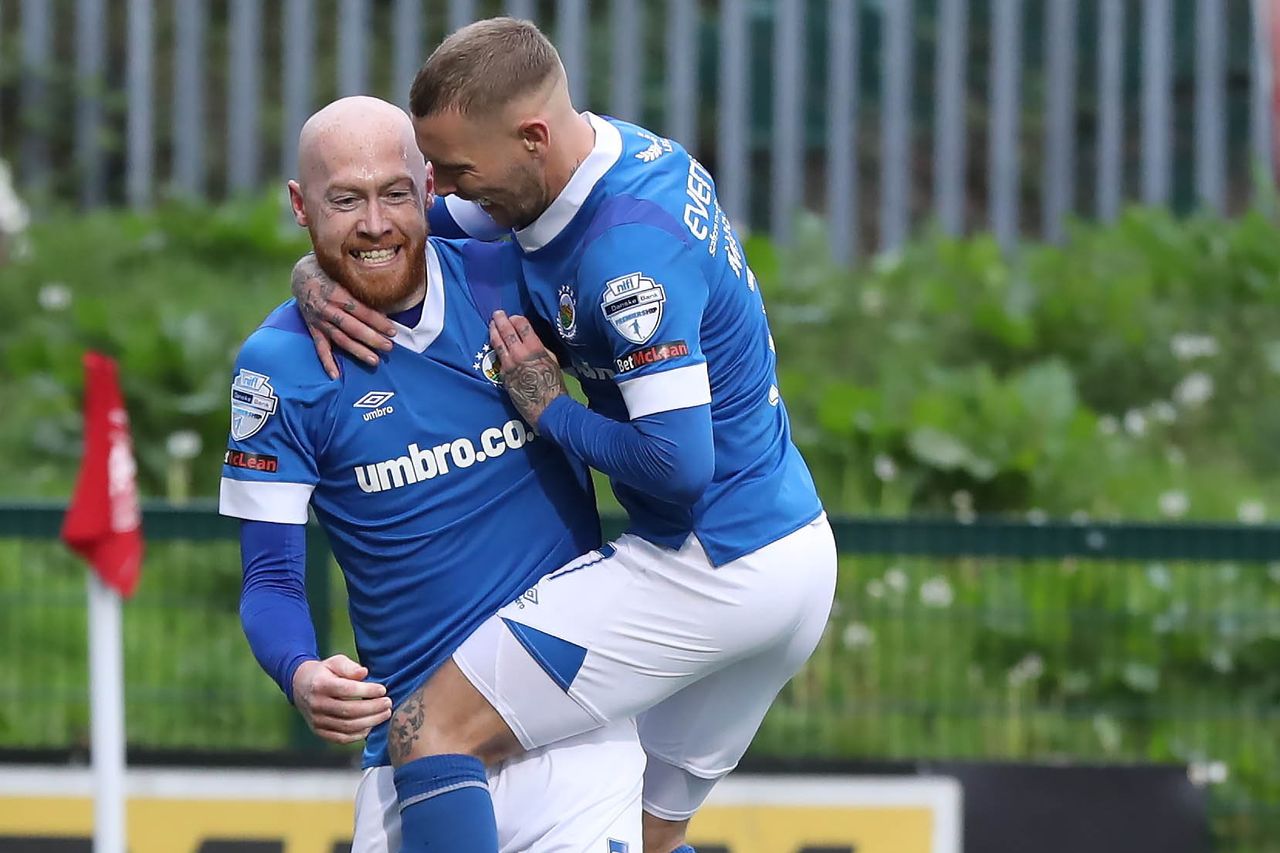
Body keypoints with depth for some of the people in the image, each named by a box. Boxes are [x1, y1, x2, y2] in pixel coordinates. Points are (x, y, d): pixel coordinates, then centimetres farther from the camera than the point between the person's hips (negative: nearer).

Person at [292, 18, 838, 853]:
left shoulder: (628, 248, -24)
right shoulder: (632, 151, 6)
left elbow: (677, 464, -28)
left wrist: (546, 404, -13)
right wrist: (318, 276, -1)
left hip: (707, 571, -10)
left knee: (433, 732, -13)